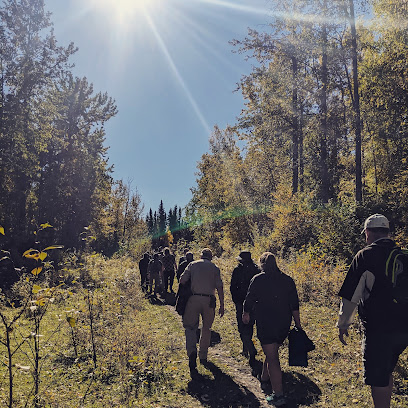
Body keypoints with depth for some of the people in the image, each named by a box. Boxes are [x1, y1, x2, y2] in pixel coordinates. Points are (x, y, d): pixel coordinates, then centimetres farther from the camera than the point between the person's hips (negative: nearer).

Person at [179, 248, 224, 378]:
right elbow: (219, 287, 2)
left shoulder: (193, 265, 7)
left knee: (190, 327, 3)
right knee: (206, 329, 17)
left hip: (194, 299, -1)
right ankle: (203, 356, 26)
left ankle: (192, 352, -21)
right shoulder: (215, 268, 8)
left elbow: (182, 280, 1)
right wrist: (222, 305, 5)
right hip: (209, 300, 2)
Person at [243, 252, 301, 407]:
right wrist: (298, 325, 9)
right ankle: (264, 377, 44)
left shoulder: (258, 280, -8)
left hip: (266, 324, -5)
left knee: (272, 358, -1)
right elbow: (295, 306, 3)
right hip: (284, 325, 5)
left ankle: (278, 395, -2)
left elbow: (249, 300, 0)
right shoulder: (288, 280, 3)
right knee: (272, 352, 24)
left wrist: (246, 314, 18)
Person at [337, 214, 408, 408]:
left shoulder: (365, 256, -12)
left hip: (378, 328, -6)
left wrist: (343, 324, 1)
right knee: (386, 372, 24)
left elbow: (350, 296, -11)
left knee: (377, 379, 6)